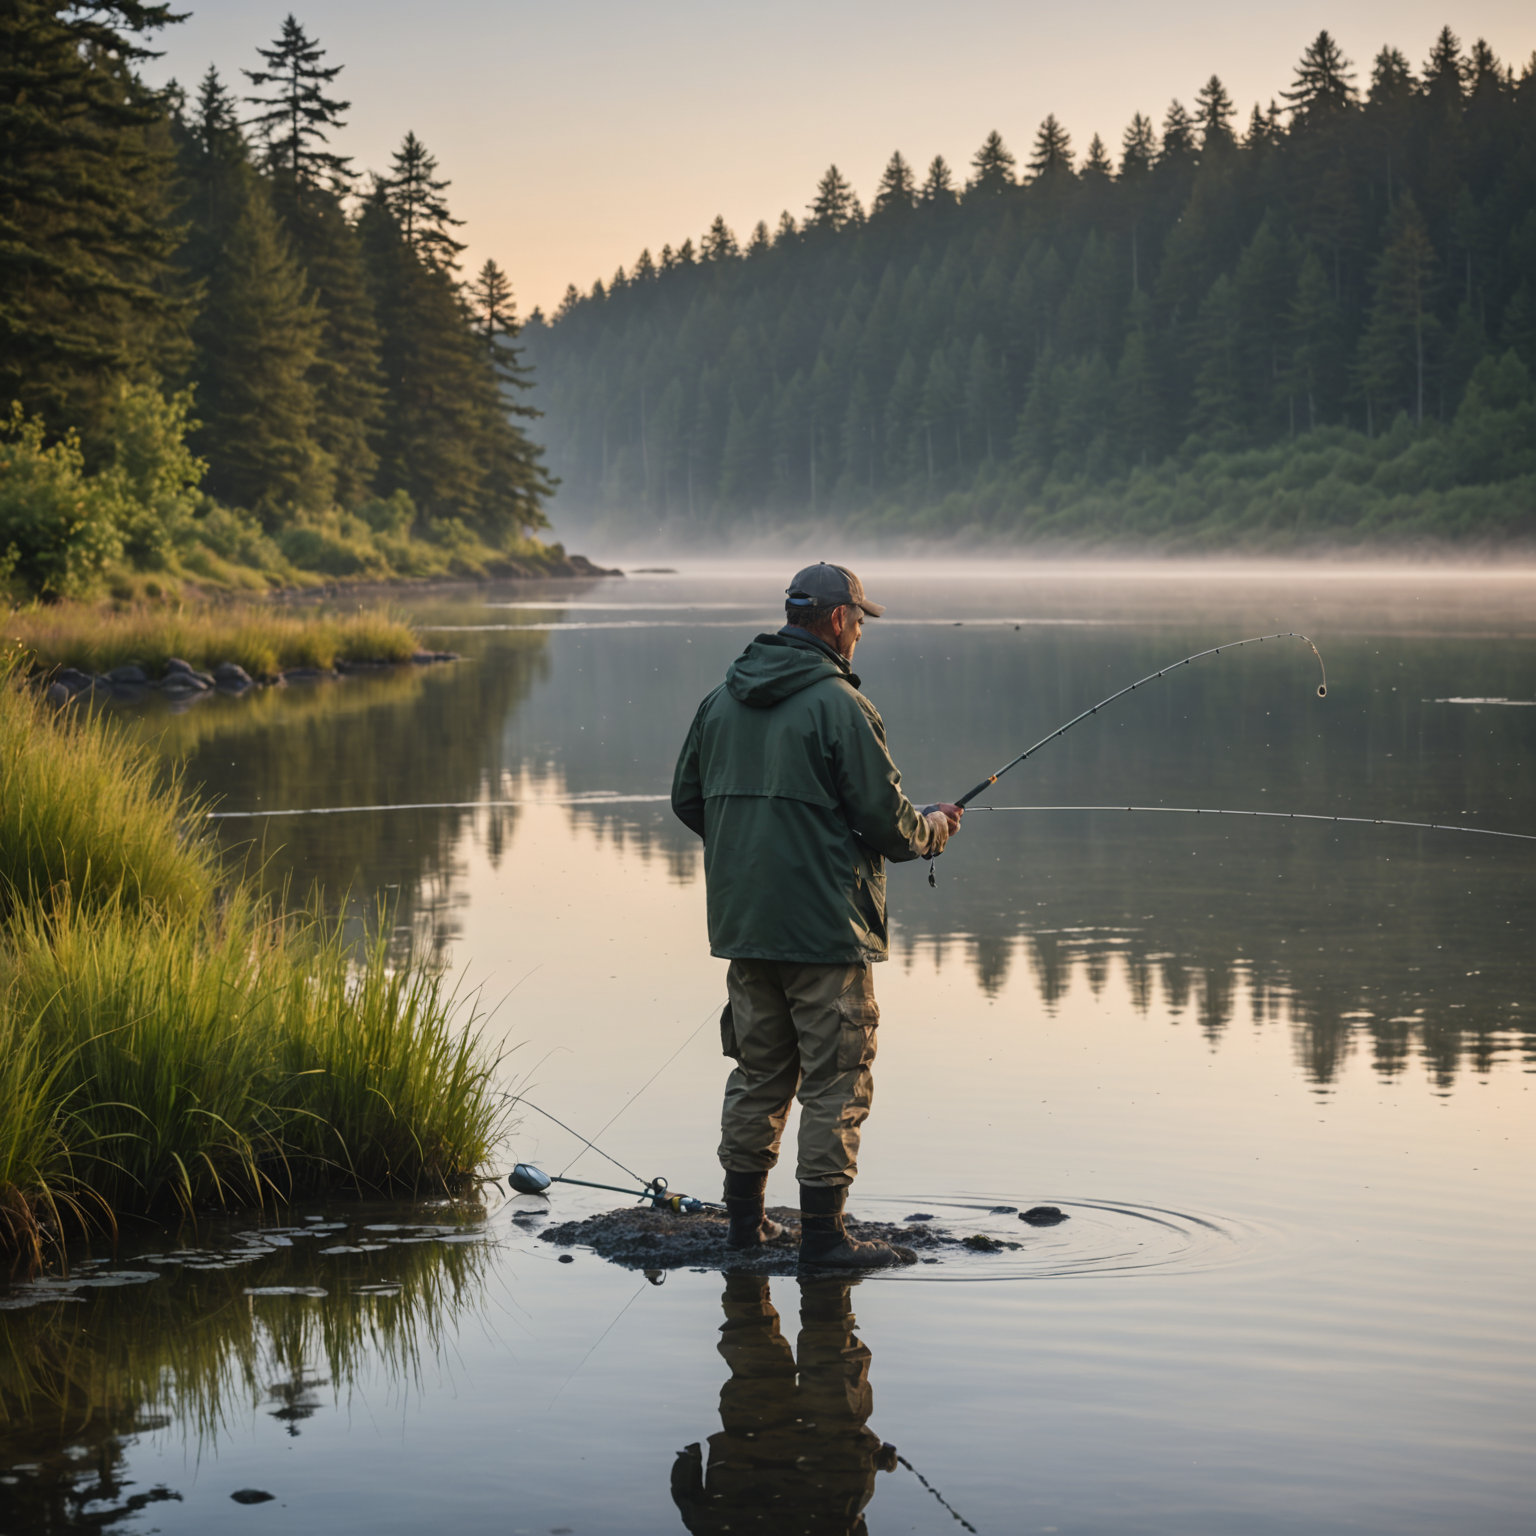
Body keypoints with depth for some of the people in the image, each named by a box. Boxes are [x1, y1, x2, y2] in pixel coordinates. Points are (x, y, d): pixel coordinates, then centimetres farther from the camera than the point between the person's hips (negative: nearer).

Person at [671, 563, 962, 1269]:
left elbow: (687, 799, 17)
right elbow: (885, 817, -13)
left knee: (758, 1071, 17)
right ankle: (823, 1232, -1)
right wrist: (933, 826, 8)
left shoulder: (721, 700, 8)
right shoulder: (838, 705, -14)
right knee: (836, 1080, -1)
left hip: (742, 920, 7)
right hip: (825, 924, -7)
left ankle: (745, 1216, 21)